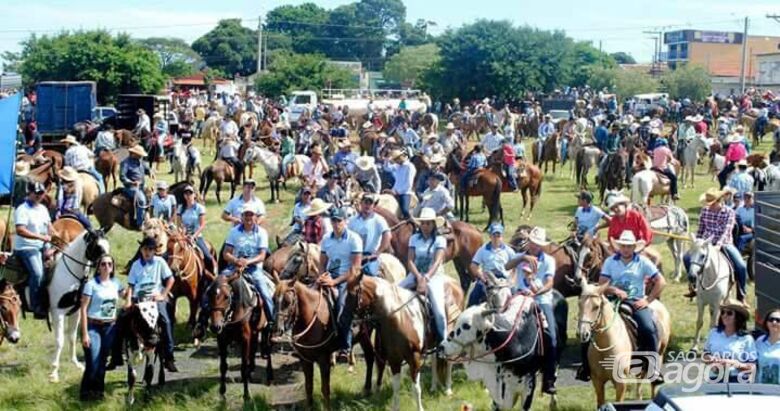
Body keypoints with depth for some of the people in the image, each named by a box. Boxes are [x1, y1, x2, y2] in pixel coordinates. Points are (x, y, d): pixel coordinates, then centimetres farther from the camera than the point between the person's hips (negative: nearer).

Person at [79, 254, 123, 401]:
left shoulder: (115, 283, 5)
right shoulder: (92, 283, -10)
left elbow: (125, 296, 27)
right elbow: (83, 309, -11)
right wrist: (84, 334, -14)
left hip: (110, 327, 5)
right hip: (93, 326, -5)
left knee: (102, 362, 11)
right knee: (93, 364, -8)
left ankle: (98, 389, 26)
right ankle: (86, 391, 11)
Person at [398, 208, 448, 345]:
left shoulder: (440, 240, -3)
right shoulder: (414, 239, 6)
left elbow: (437, 262, -14)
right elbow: (410, 261, -1)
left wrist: (426, 279, -27)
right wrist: (419, 277, -18)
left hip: (434, 276, -4)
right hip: (416, 274, 4)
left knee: (439, 311, -19)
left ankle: (442, 342, -6)